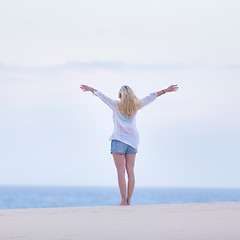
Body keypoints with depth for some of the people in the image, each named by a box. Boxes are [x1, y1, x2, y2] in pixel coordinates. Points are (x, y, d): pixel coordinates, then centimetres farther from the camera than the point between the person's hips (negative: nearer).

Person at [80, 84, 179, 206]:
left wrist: (91, 89, 22)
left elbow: (102, 96, 8)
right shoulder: (135, 106, 4)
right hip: (132, 141, 4)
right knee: (130, 171, 3)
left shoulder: (116, 105, -4)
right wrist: (165, 90, 21)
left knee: (121, 171, -5)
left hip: (119, 140, -4)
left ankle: (124, 200, -9)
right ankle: (128, 200, 1)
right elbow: (151, 97, 13)